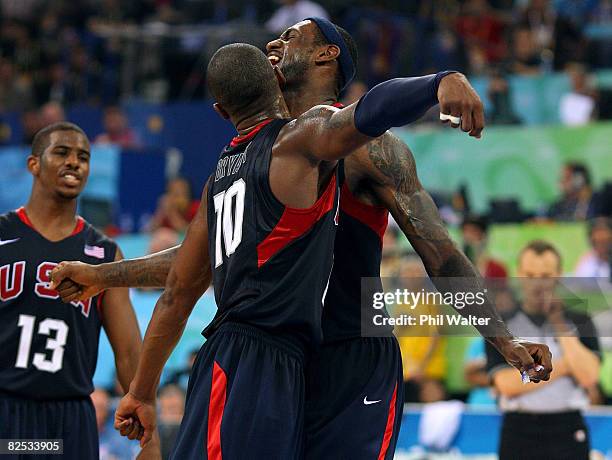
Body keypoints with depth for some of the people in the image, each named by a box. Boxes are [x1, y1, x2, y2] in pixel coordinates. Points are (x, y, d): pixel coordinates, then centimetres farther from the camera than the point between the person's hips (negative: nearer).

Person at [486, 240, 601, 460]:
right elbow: (506, 384, -7)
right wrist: (563, 367, -6)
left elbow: (589, 376, -8)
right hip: (519, 432, 0)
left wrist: (560, 326, -9)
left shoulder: (579, 322, 7)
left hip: (567, 433, 0)